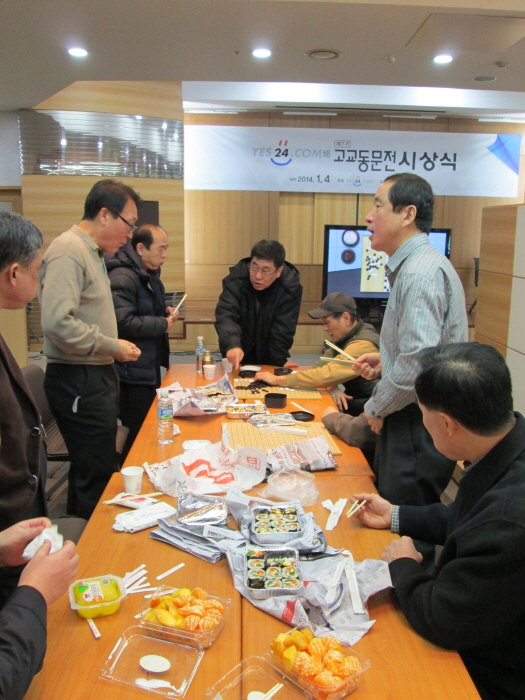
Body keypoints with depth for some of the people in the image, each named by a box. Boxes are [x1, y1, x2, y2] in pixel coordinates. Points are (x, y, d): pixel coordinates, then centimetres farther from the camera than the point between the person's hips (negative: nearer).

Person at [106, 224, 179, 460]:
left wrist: (165, 311, 7)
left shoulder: (150, 274, 15)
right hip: (133, 372, -10)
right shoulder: (122, 277, -18)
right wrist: (162, 324, -17)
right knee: (139, 433, -2)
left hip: (150, 367, 10)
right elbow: (123, 322, -29)